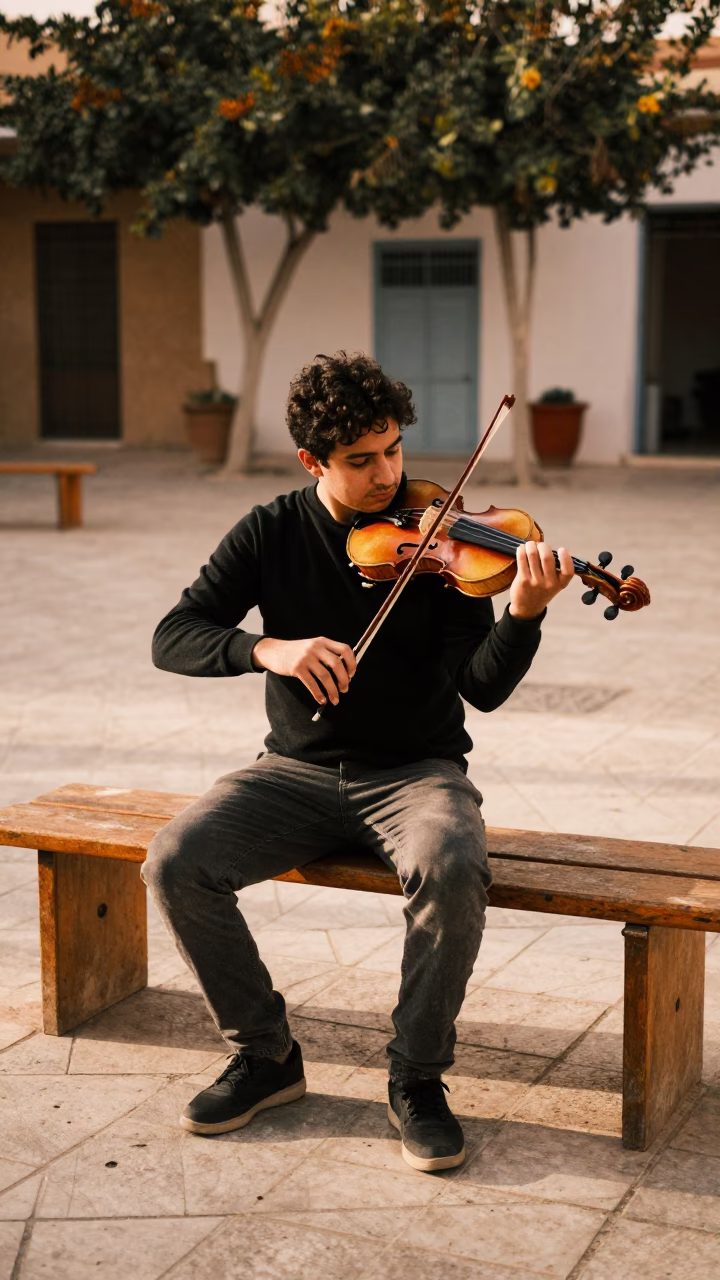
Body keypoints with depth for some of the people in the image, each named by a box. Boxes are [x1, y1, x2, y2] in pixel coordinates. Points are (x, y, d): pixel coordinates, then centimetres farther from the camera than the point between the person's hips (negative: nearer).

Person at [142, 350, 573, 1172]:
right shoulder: (271, 534, 1)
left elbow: (484, 688, -12)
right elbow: (172, 639, -7)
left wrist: (524, 614, -32)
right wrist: (268, 649, -26)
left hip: (415, 771, -2)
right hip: (298, 771, 2)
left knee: (453, 871, -34)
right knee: (174, 862, -21)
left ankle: (417, 1080, -10)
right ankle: (265, 1055, 0)